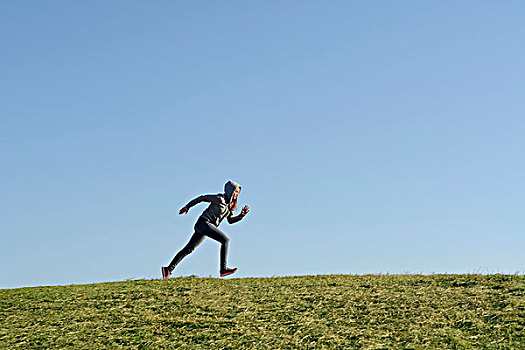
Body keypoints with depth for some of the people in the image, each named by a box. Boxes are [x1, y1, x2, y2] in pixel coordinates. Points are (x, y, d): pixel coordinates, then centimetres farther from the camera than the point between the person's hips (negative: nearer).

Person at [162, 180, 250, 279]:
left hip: (208, 226, 9)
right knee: (225, 239, -20)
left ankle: (168, 269, 12)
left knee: (188, 249, 9)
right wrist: (187, 207, 3)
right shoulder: (219, 199, -11)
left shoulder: (229, 205, 14)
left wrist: (242, 215, 6)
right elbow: (202, 198, -4)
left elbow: (231, 220, 22)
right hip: (204, 223, -9)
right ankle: (223, 268, -24)